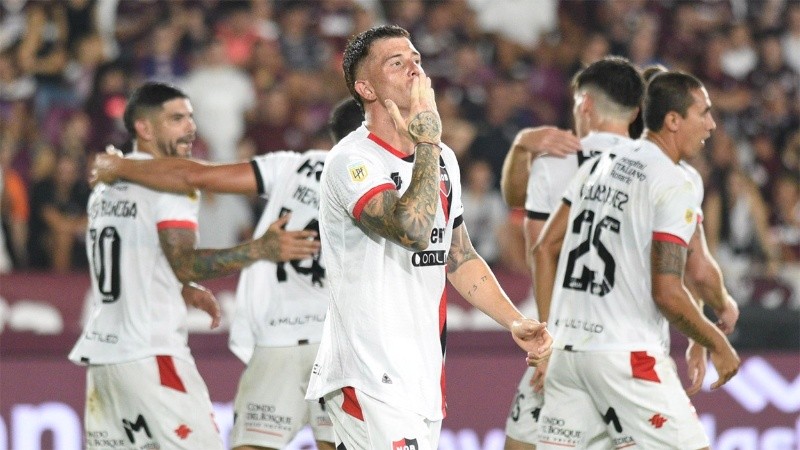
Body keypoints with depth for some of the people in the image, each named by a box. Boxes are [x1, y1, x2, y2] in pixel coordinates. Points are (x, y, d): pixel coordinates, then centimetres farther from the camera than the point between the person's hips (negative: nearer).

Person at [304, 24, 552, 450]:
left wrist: (515, 322, 12)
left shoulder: (442, 159, 14)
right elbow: (414, 230, -28)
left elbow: (459, 257, 23)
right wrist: (428, 143, -19)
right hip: (369, 380, -8)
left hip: (422, 379, 8)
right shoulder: (351, 160, -12)